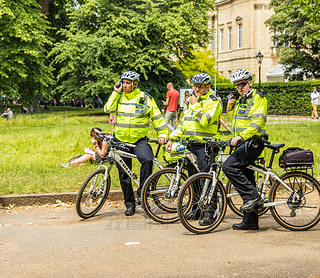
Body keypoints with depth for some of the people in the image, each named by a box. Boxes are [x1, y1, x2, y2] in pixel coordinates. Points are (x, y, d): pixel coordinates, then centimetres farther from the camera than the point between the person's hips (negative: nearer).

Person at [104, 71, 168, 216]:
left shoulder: (145, 98, 1)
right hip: (121, 141, 3)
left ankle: (142, 192, -14)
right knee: (124, 174, 5)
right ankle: (129, 204, 17)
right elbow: (108, 109, -7)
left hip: (140, 140, -3)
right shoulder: (119, 97, 9)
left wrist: (162, 134, -5)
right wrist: (116, 92, -7)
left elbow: (156, 117, 3)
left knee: (147, 159, -31)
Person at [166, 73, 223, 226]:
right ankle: (196, 209, 23)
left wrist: (195, 105, -13)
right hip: (190, 145, 8)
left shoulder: (213, 102, -5)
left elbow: (204, 121, -21)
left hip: (205, 145, -7)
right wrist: (171, 138, 11)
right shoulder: (190, 102, 19)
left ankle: (209, 213, -12)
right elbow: (183, 123, 22)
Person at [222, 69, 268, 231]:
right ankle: (250, 221, 13)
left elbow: (257, 123, -18)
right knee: (246, 179, 8)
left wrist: (241, 136, -26)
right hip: (242, 144, 9)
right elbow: (235, 123, 27)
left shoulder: (258, 98, -6)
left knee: (229, 166, -24)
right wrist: (230, 108, 11)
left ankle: (253, 197, -20)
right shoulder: (240, 101, 20)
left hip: (253, 143, -9)